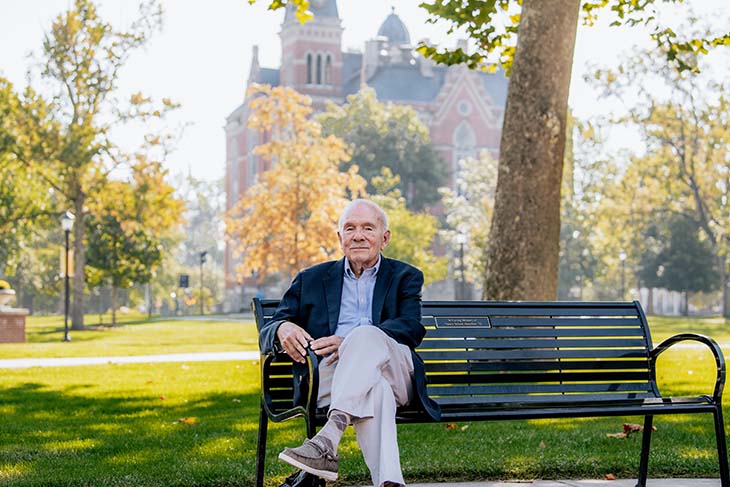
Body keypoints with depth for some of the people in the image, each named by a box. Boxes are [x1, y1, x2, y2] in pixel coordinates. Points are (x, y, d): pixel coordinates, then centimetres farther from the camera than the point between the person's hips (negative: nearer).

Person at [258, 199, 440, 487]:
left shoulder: (405, 277, 21)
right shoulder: (310, 280, 24)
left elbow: (412, 328, 0)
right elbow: (266, 335, 17)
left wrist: (350, 342, -17)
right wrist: (283, 329, -12)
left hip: (396, 374, 0)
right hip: (327, 375, 0)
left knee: (366, 335, -36)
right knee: (375, 390, -38)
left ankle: (327, 440, -49)